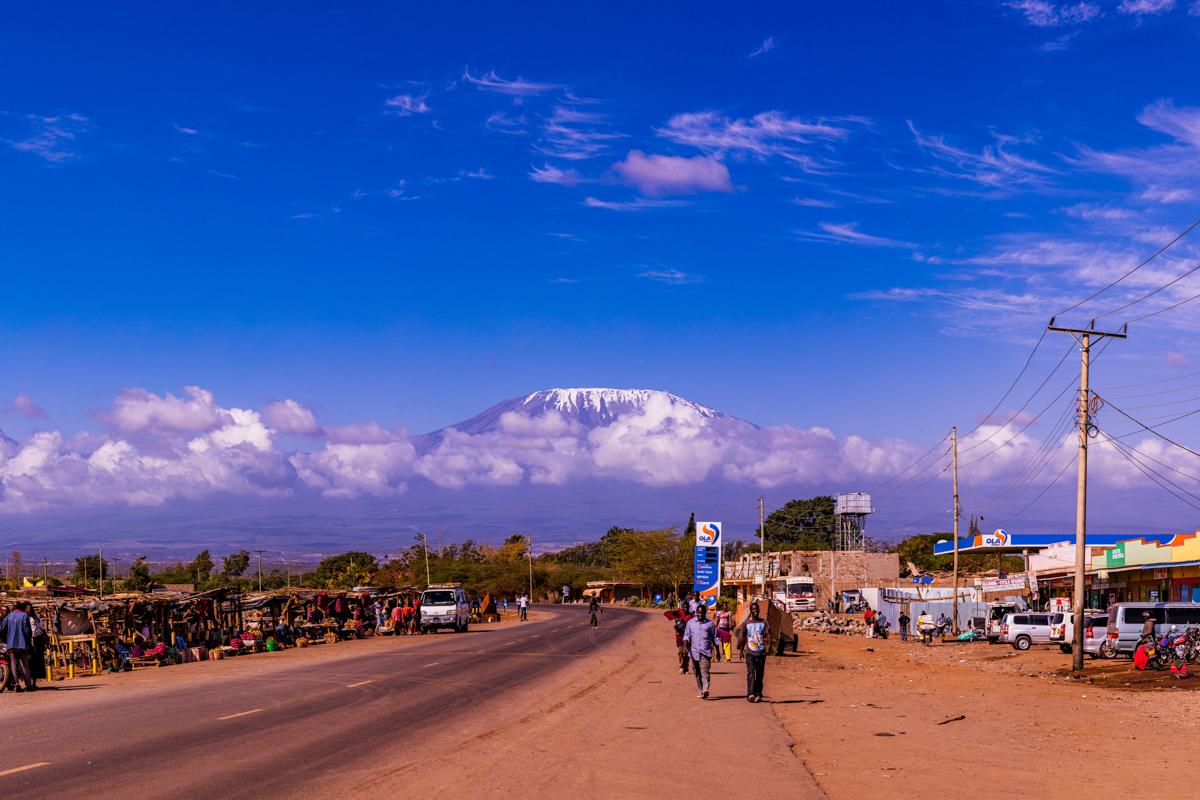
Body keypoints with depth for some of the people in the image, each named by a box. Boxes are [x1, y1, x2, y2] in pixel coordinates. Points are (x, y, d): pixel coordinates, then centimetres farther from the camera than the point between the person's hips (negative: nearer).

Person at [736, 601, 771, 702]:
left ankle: (758, 694, 15)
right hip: (750, 652, -2)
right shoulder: (746, 623, 5)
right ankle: (750, 694, -24)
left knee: (760, 674, 6)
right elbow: (743, 637, 16)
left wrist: (769, 644, -26)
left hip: (761, 652, 2)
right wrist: (741, 649, 18)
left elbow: (768, 633, -7)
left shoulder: (763, 622, 6)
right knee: (750, 672, -14)